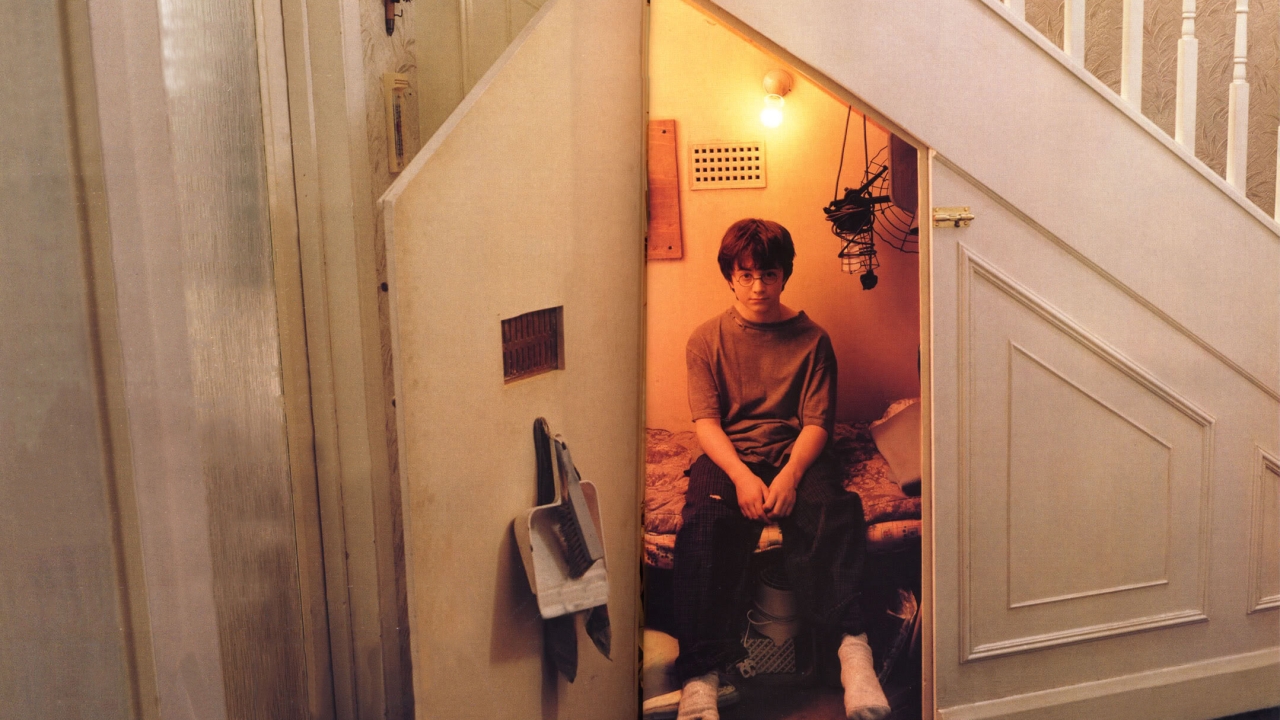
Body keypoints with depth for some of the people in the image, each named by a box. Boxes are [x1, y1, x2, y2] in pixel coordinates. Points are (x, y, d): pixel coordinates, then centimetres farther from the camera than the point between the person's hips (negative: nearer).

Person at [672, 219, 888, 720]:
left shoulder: (811, 339, 9)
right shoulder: (706, 339, 9)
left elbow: (817, 423, 1)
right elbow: (706, 421, 0)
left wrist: (790, 476, -20)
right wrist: (741, 476, -20)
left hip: (796, 453, 1)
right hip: (729, 454, 0)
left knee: (828, 515, -34)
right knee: (708, 524, -33)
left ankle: (853, 646, -42)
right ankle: (700, 677, -36)